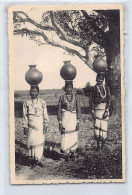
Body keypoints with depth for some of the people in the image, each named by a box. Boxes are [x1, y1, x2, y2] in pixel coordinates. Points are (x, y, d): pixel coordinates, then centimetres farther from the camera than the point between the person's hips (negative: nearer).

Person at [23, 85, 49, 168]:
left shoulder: (42, 102, 5)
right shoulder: (27, 103, 6)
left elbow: (45, 115, 7)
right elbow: (25, 116, 8)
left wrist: (45, 126, 2)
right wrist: (25, 127, 4)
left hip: (40, 125, 0)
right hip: (31, 126, 0)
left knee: (40, 142, -4)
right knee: (32, 142, -2)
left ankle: (39, 160, 6)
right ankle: (34, 161, 5)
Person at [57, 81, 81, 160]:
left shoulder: (75, 98, 5)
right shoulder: (62, 98, 1)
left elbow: (78, 110, 5)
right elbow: (59, 111, 1)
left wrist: (78, 122, -2)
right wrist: (60, 123, -4)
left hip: (73, 120, 1)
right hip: (65, 119, -1)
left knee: (74, 137, 4)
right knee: (65, 137, -3)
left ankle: (73, 153, 15)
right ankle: (66, 151, 14)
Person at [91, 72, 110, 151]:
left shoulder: (106, 88, 3)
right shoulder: (94, 88, 8)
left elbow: (108, 100, -2)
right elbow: (92, 100, 8)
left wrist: (107, 111, -10)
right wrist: (92, 112, 2)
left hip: (104, 109, -1)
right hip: (97, 109, 1)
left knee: (104, 127, -2)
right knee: (97, 126, -4)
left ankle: (102, 146, 9)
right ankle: (98, 146, 6)